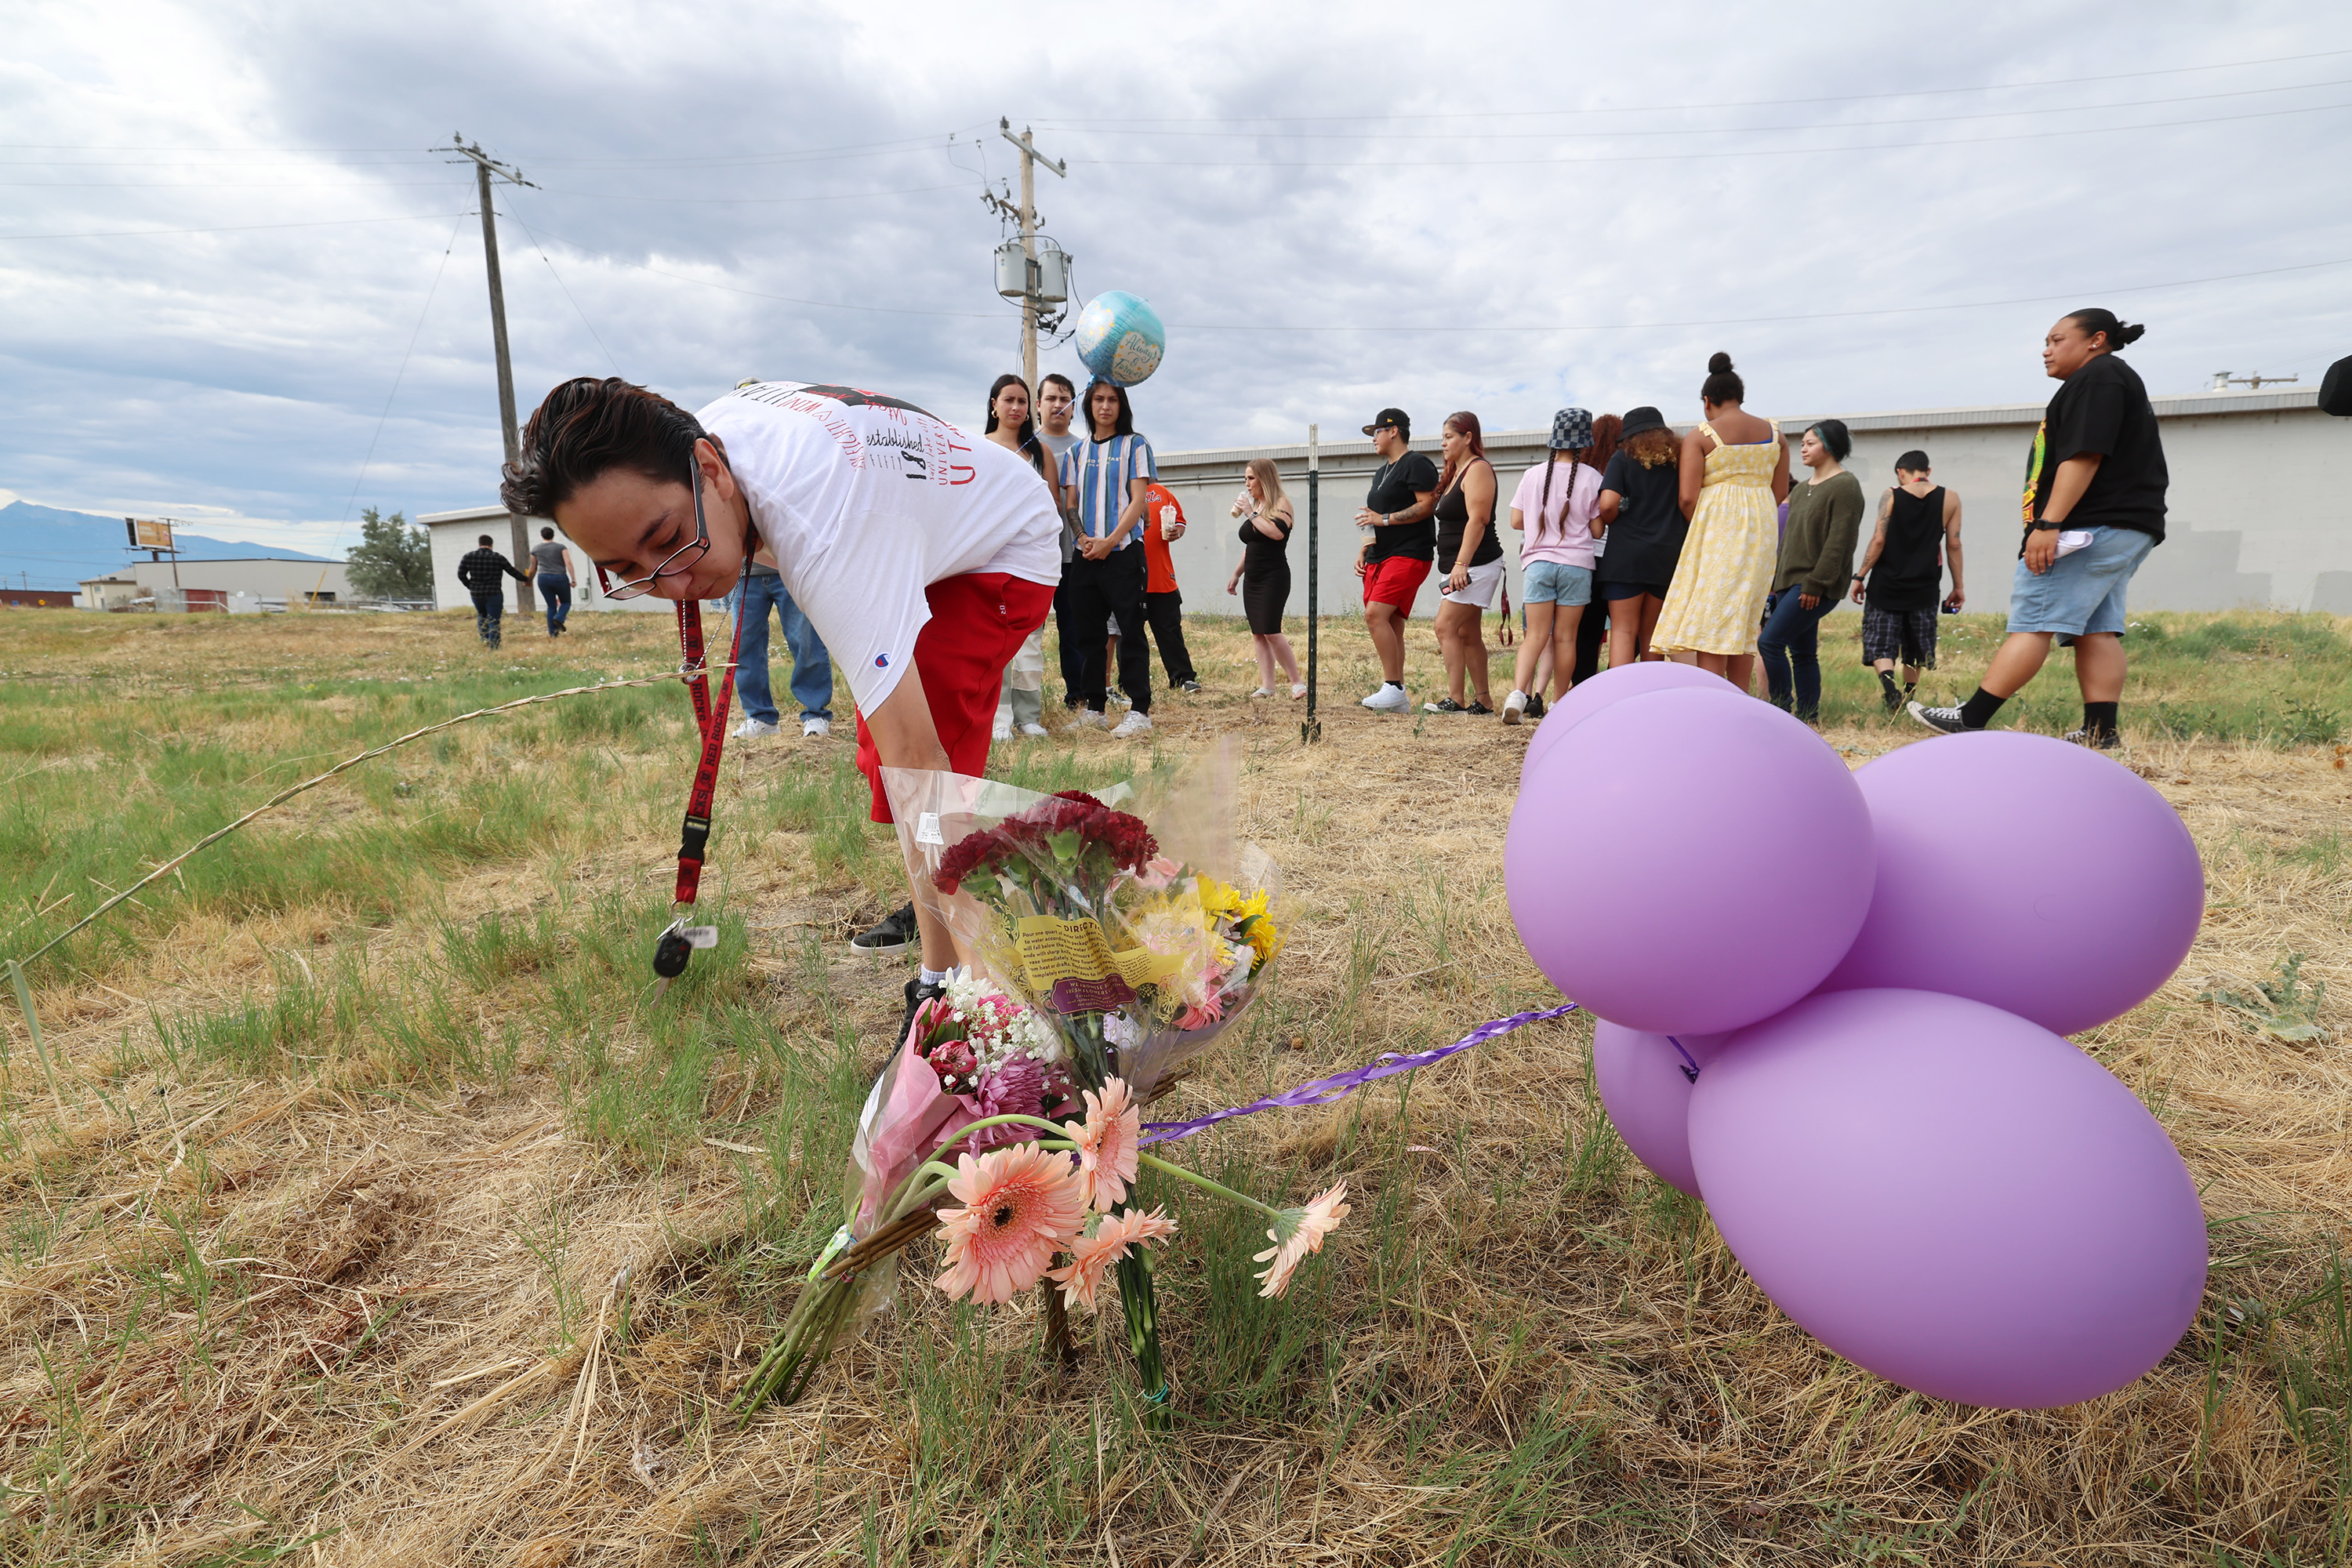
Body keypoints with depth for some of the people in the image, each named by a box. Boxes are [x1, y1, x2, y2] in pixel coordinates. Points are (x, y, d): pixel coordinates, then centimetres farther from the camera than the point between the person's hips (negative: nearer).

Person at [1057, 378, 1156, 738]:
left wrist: (1109, 541, -13)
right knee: (1086, 632, 6)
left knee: (1130, 630, -6)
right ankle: (1091, 708, 13)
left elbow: (1138, 500, -3)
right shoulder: (1077, 451, 16)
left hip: (1123, 551, -4)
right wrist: (1083, 539, -6)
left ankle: (1139, 710, -5)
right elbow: (1070, 502, 12)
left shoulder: (1135, 446, 5)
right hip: (1085, 555, 5)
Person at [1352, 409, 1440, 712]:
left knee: (1375, 614, -23)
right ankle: (1398, 699, 5)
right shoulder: (1381, 472, 25)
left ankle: (1393, 688, -20)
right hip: (1379, 558, 9)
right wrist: (1363, 550, 17)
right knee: (1391, 625, 4)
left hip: (1409, 555, -9)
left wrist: (1384, 519, -16)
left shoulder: (1416, 463, -4)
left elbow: (1427, 505, -16)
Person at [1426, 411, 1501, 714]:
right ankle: (1482, 701, 15)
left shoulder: (1477, 469, -10)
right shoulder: (1455, 471, 20)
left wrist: (1461, 564, -26)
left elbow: (1477, 520, -20)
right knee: (1468, 633, 10)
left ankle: (1454, 699, -15)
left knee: (1446, 626, -15)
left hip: (1475, 565, -10)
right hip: (1460, 567, 10)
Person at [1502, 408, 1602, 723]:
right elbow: (1596, 529, 0)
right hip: (1577, 564, -1)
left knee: (1536, 635, 0)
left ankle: (1518, 693, -20)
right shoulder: (1592, 478, -2)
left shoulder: (1534, 475, 3)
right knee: (1565, 637, 6)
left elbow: (1516, 521, 7)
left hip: (1538, 561, 1)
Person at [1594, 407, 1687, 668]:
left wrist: (1608, 522, 6)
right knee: (1652, 634, 13)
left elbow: (1608, 504, -13)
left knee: (1623, 631, -4)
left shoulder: (1624, 458, 0)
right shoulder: (1678, 458, 11)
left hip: (1627, 553, -3)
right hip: (1668, 555, 4)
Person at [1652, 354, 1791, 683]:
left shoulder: (1701, 436, -6)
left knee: (1710, 621, -6)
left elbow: (1687, 498, -12)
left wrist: (1697, 528, 5)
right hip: (1760, 532, 5)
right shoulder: (1774, 434, 9)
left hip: (1716, 525, -5)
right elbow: (1780, 491, 11)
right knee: (1744, 621, 12)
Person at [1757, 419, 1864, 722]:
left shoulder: (1845, 486, -7)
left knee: (1770, 641, -17)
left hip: (1817, 587, -9)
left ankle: (1782, 711, -10)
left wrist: (1815, 584, -20)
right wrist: (1777, 582, 18)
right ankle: (1808, 719, 12)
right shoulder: (1800, 490, 20)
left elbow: (1839, 541, -15)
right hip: (1791, 582, 9)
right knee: (1802, 653, 8)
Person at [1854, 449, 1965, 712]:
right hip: (1923, 587, 2)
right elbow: (1953, 545, 2)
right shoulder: (1950, 499, 2)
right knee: (1915, 647, 16)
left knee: (1880, 643, -1)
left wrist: (1860, 576, -2)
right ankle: (1908, 698, 22)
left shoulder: (1891, 497, -4)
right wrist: (1958, 586, 9)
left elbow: (1878, 540, -9)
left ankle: (1888, 682, -27)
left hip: (1886, 584, -2)